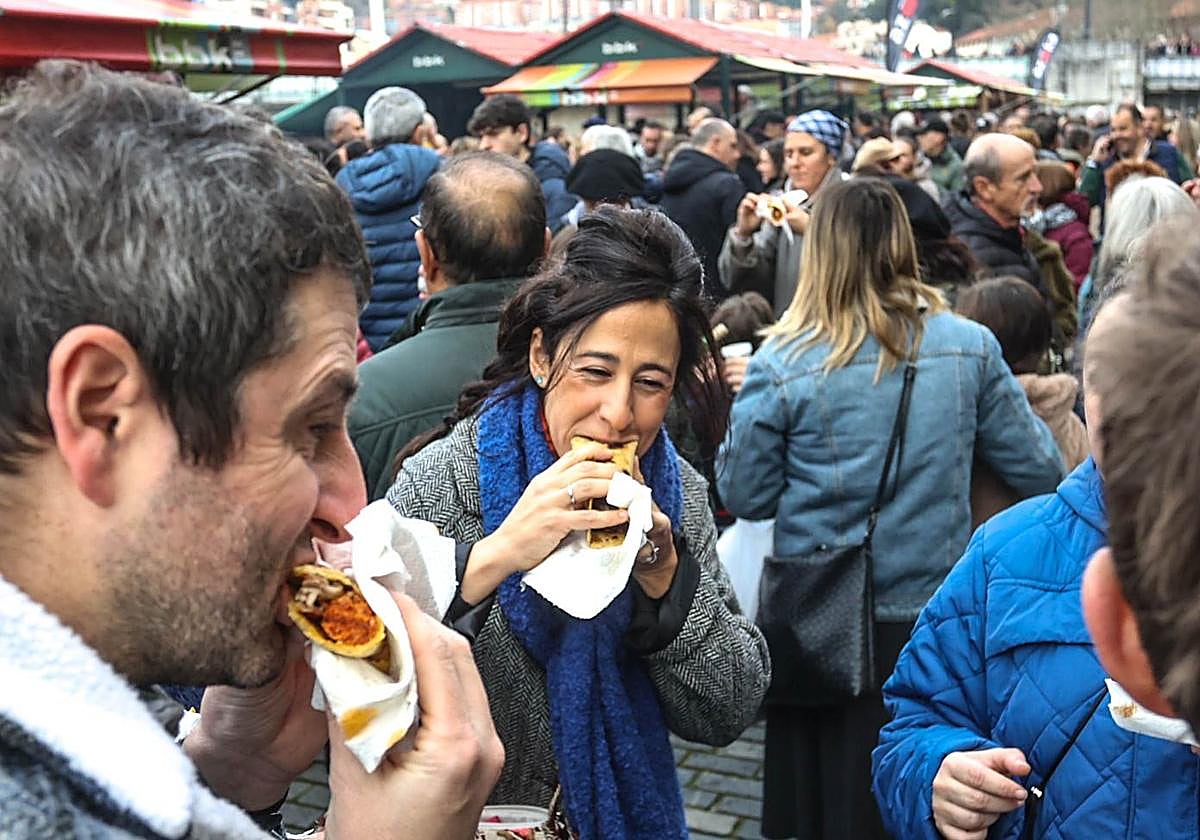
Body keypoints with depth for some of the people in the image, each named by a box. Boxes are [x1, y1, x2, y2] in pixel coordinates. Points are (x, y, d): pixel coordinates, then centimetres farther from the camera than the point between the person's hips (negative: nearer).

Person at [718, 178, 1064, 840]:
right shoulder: (970, 348, -8)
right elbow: (1041, 472, -2)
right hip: (938, 613, 2)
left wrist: (740, 412, 8)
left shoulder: (782, 365, -15)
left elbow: (743, 498, -7)